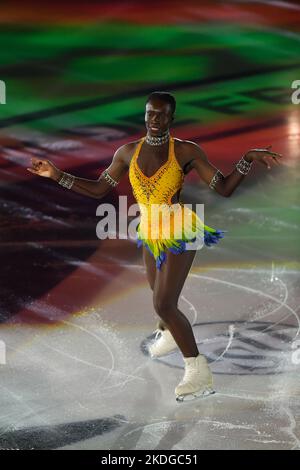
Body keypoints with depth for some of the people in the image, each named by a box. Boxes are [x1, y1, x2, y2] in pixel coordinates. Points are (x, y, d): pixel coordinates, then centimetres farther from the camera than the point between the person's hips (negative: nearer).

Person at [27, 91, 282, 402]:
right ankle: (168, 335, 59)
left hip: (180, 234, -5)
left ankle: (198, 372, -3)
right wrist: (56, 175, -3)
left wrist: (249, 159, -29)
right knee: (161, 295, 27)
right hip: (151, 235, 6)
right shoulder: (128, 152, -2)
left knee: (163, 304, -14)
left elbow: (224, 189, -14)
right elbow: (98, 190, 4)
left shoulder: (187, 151, -14)